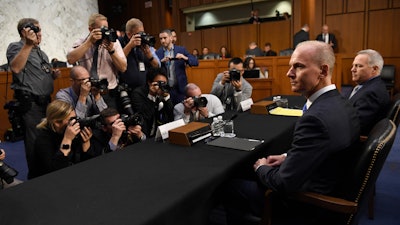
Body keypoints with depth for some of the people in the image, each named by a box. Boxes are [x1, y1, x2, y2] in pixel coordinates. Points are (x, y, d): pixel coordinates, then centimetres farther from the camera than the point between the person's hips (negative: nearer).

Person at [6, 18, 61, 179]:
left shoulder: (40, 52, 20)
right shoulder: (15, 47, -4)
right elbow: (15, 68, -25)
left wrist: (53, 75, 7)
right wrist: (28, 44, -26)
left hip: (46, 101, 8)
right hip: (30, 104, -8)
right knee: (35, 142, -2)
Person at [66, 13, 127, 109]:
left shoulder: (114, 42, 2)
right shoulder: (81, 43, 1)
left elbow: (123, 68, -5)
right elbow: (70, 59, -20)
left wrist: (111, 50, -19)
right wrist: (90, 41, -21)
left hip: (109, 93, 1)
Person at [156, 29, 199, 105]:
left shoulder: (181, 49, 3)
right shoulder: (158, 52, 4)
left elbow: (196, 62, -1)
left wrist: (185, 58, -18)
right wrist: (162, 61, -21)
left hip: (180, 88, 0)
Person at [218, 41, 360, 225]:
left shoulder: (316, 117, -33)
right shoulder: (339, 104, -4)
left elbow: (283, 184, -27)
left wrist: (261, 168, -8)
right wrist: (288, 157, 4)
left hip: (306, 203, -8)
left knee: (231, 187, 9)